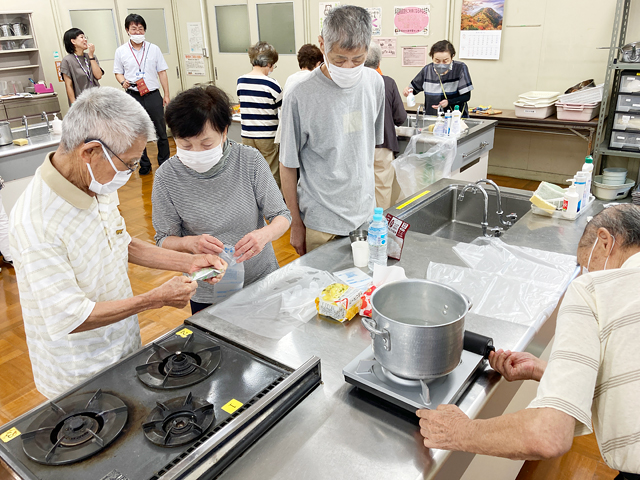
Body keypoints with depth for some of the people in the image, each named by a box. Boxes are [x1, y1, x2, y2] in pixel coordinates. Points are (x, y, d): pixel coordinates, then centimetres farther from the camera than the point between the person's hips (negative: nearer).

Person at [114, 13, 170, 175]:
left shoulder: (154, 49, 6)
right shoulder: (121, 51, 5)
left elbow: (162, 72, 7)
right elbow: (118, 73, 12)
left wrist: (166, 95, 3)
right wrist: (123, 82, -11)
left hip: (153, 95, 0)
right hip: (133, 97, 0)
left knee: (161, 132, 4)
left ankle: (164, 162, 18)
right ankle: (144, 165, 19)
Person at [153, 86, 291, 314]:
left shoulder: (250, 160, -15)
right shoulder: (167, 177, -15)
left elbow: (281, 216, -8)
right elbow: (164, 240, -7)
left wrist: (264, 234, -31)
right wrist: (190, 243, -29)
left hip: (261, 279, 1)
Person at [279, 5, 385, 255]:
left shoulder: (375, 83, -2)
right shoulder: (301, 97, -18)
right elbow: (288, 166, -10)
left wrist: (367, 195, 13)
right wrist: (296, 224, -4)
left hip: (366, 214, 5)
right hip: (321, 223, -4)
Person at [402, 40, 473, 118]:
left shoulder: (460, 68, -7)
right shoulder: (427, 70, 3)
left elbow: (466, 96, -6)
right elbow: (414, 88, 17)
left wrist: (448, 102, -20)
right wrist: (409, 90, -6)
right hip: (431, 117, 2)